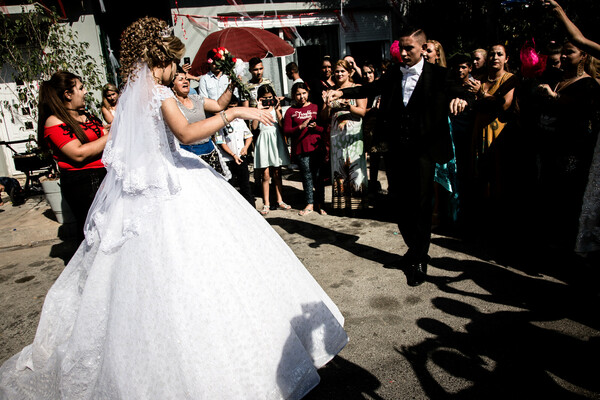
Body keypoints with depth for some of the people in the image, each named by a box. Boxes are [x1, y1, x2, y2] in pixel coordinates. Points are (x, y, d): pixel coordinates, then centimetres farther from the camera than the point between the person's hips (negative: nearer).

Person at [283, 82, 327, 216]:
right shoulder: (290, 111, 7)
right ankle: (309, 204, 14)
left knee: (318, 176, 2)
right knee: (307, 176, 4)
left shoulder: (316, 107, 9)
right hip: (300, 149, 0)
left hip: (317, 147, 0)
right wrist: (301, 127, -14)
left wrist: (316, 127, -13)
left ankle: (320, 203, 14)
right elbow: (286, 131, 0)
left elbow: (325, 127, 8)